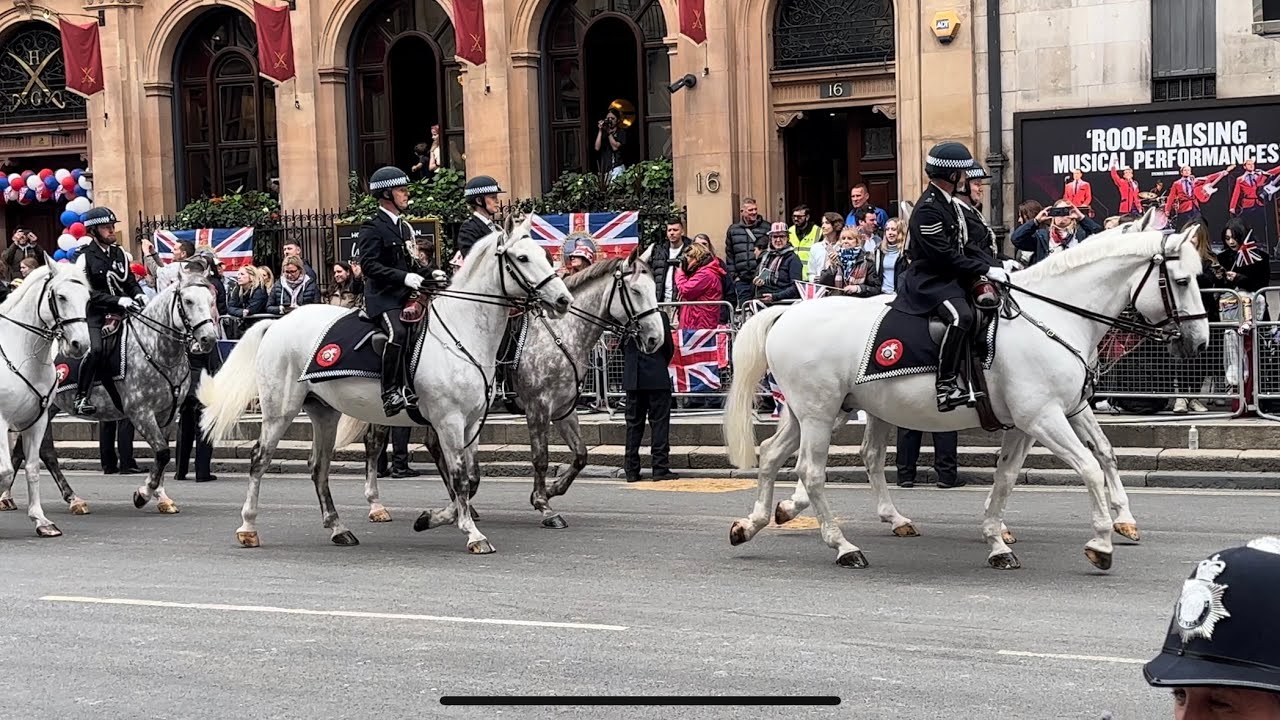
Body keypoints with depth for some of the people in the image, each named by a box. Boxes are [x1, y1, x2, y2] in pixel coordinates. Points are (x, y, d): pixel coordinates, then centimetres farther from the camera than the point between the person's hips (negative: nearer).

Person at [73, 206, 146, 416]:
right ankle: (81, 398, -17)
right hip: (95, 313, -6)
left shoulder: (119, 253, 11)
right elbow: (88, 293, -15)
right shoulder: (86, 257, -8)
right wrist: (119, 300, -24)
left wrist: (138, 294, -5)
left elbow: (129, 280, 18)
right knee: (95, 349, -27)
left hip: (119, 311, 6)